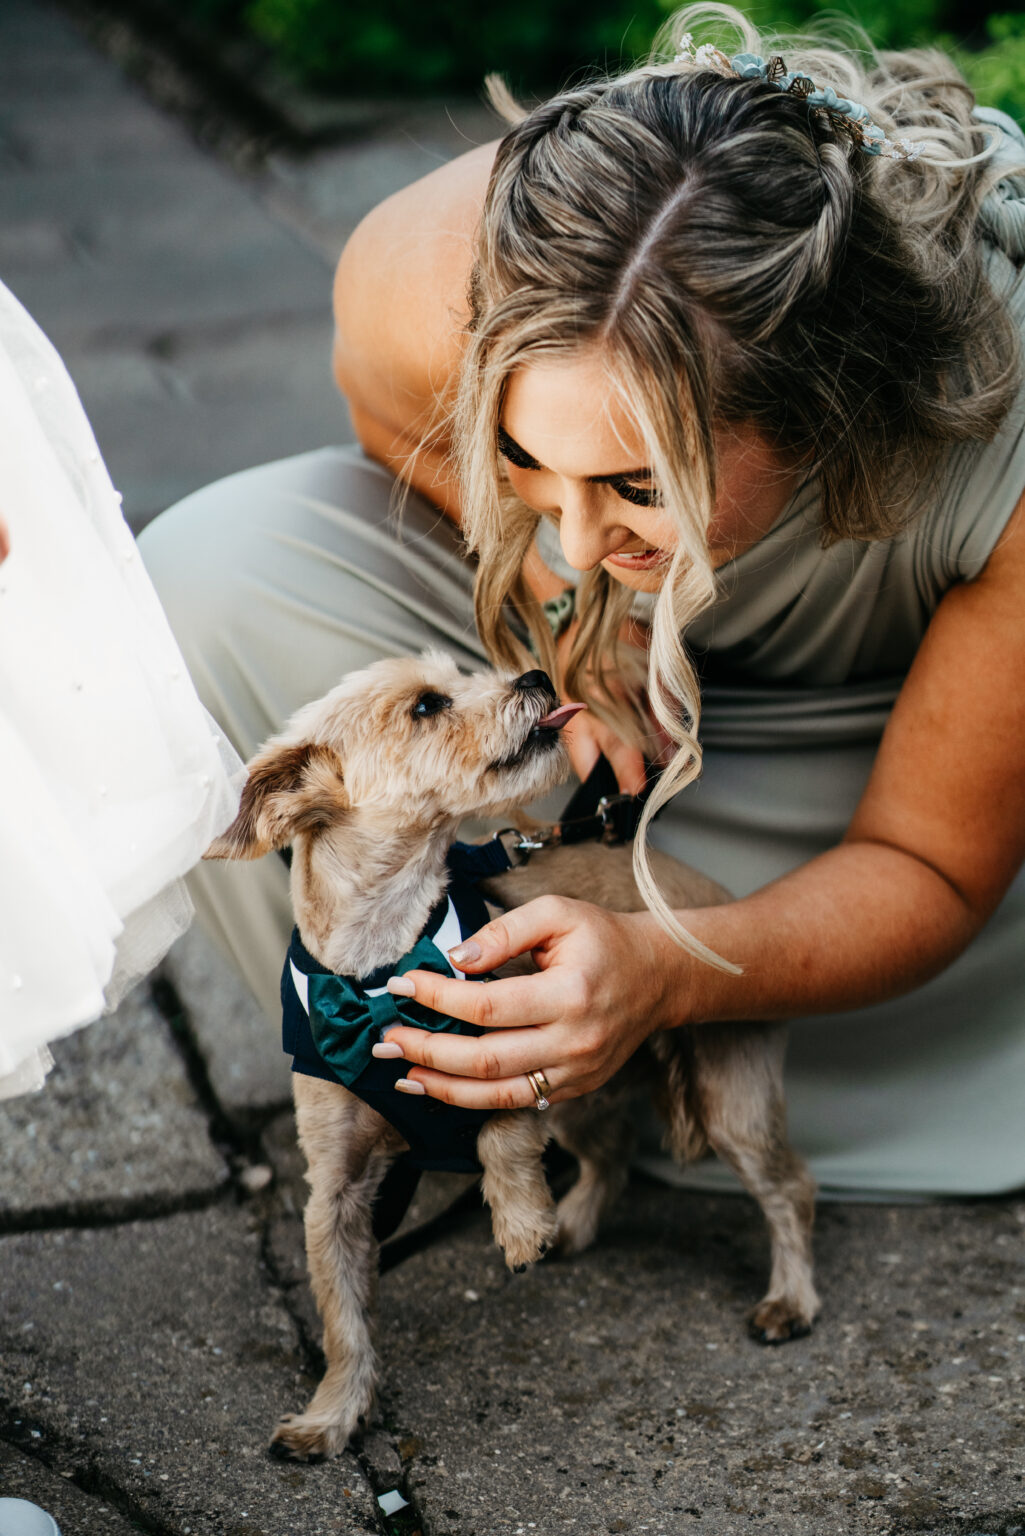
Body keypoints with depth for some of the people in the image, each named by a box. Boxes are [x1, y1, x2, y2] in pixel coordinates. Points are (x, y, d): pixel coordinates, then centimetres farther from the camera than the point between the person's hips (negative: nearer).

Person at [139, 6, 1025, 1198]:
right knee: (204, 580, -25)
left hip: (889, 705, -1)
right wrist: (555, 604, -26)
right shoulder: (424, 281, -36)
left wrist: (665, 973, -45)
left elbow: (923, 865, -26)